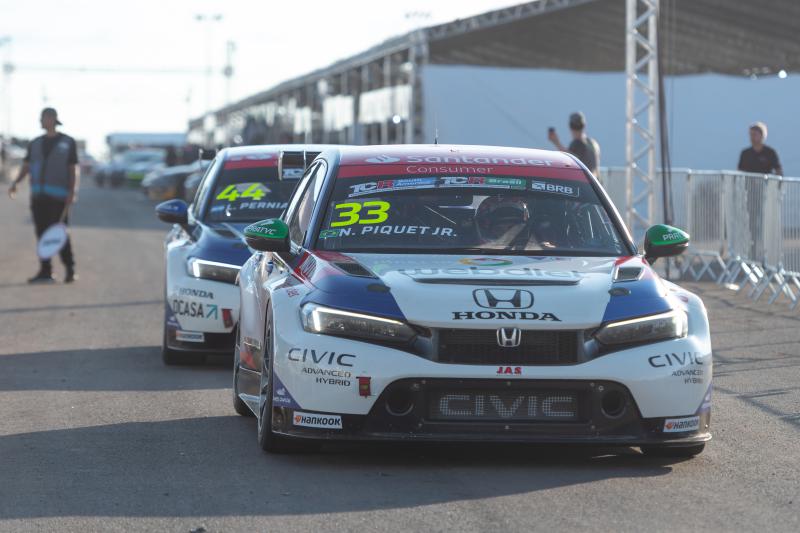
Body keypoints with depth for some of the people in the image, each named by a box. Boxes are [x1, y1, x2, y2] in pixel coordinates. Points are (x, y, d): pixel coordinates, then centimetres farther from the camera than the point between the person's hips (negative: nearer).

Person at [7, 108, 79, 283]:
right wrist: (15, 183, -5)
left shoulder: (68, 142, 4)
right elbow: (26, 167, 12)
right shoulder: (35, 144, 15)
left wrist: (72, 193, -9)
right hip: (39, 196, 4)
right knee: (42, 234, 1)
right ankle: (46, 272, 3)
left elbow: (73, 170, 1)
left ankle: (70, 270, 2)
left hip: (58, 196, -4)